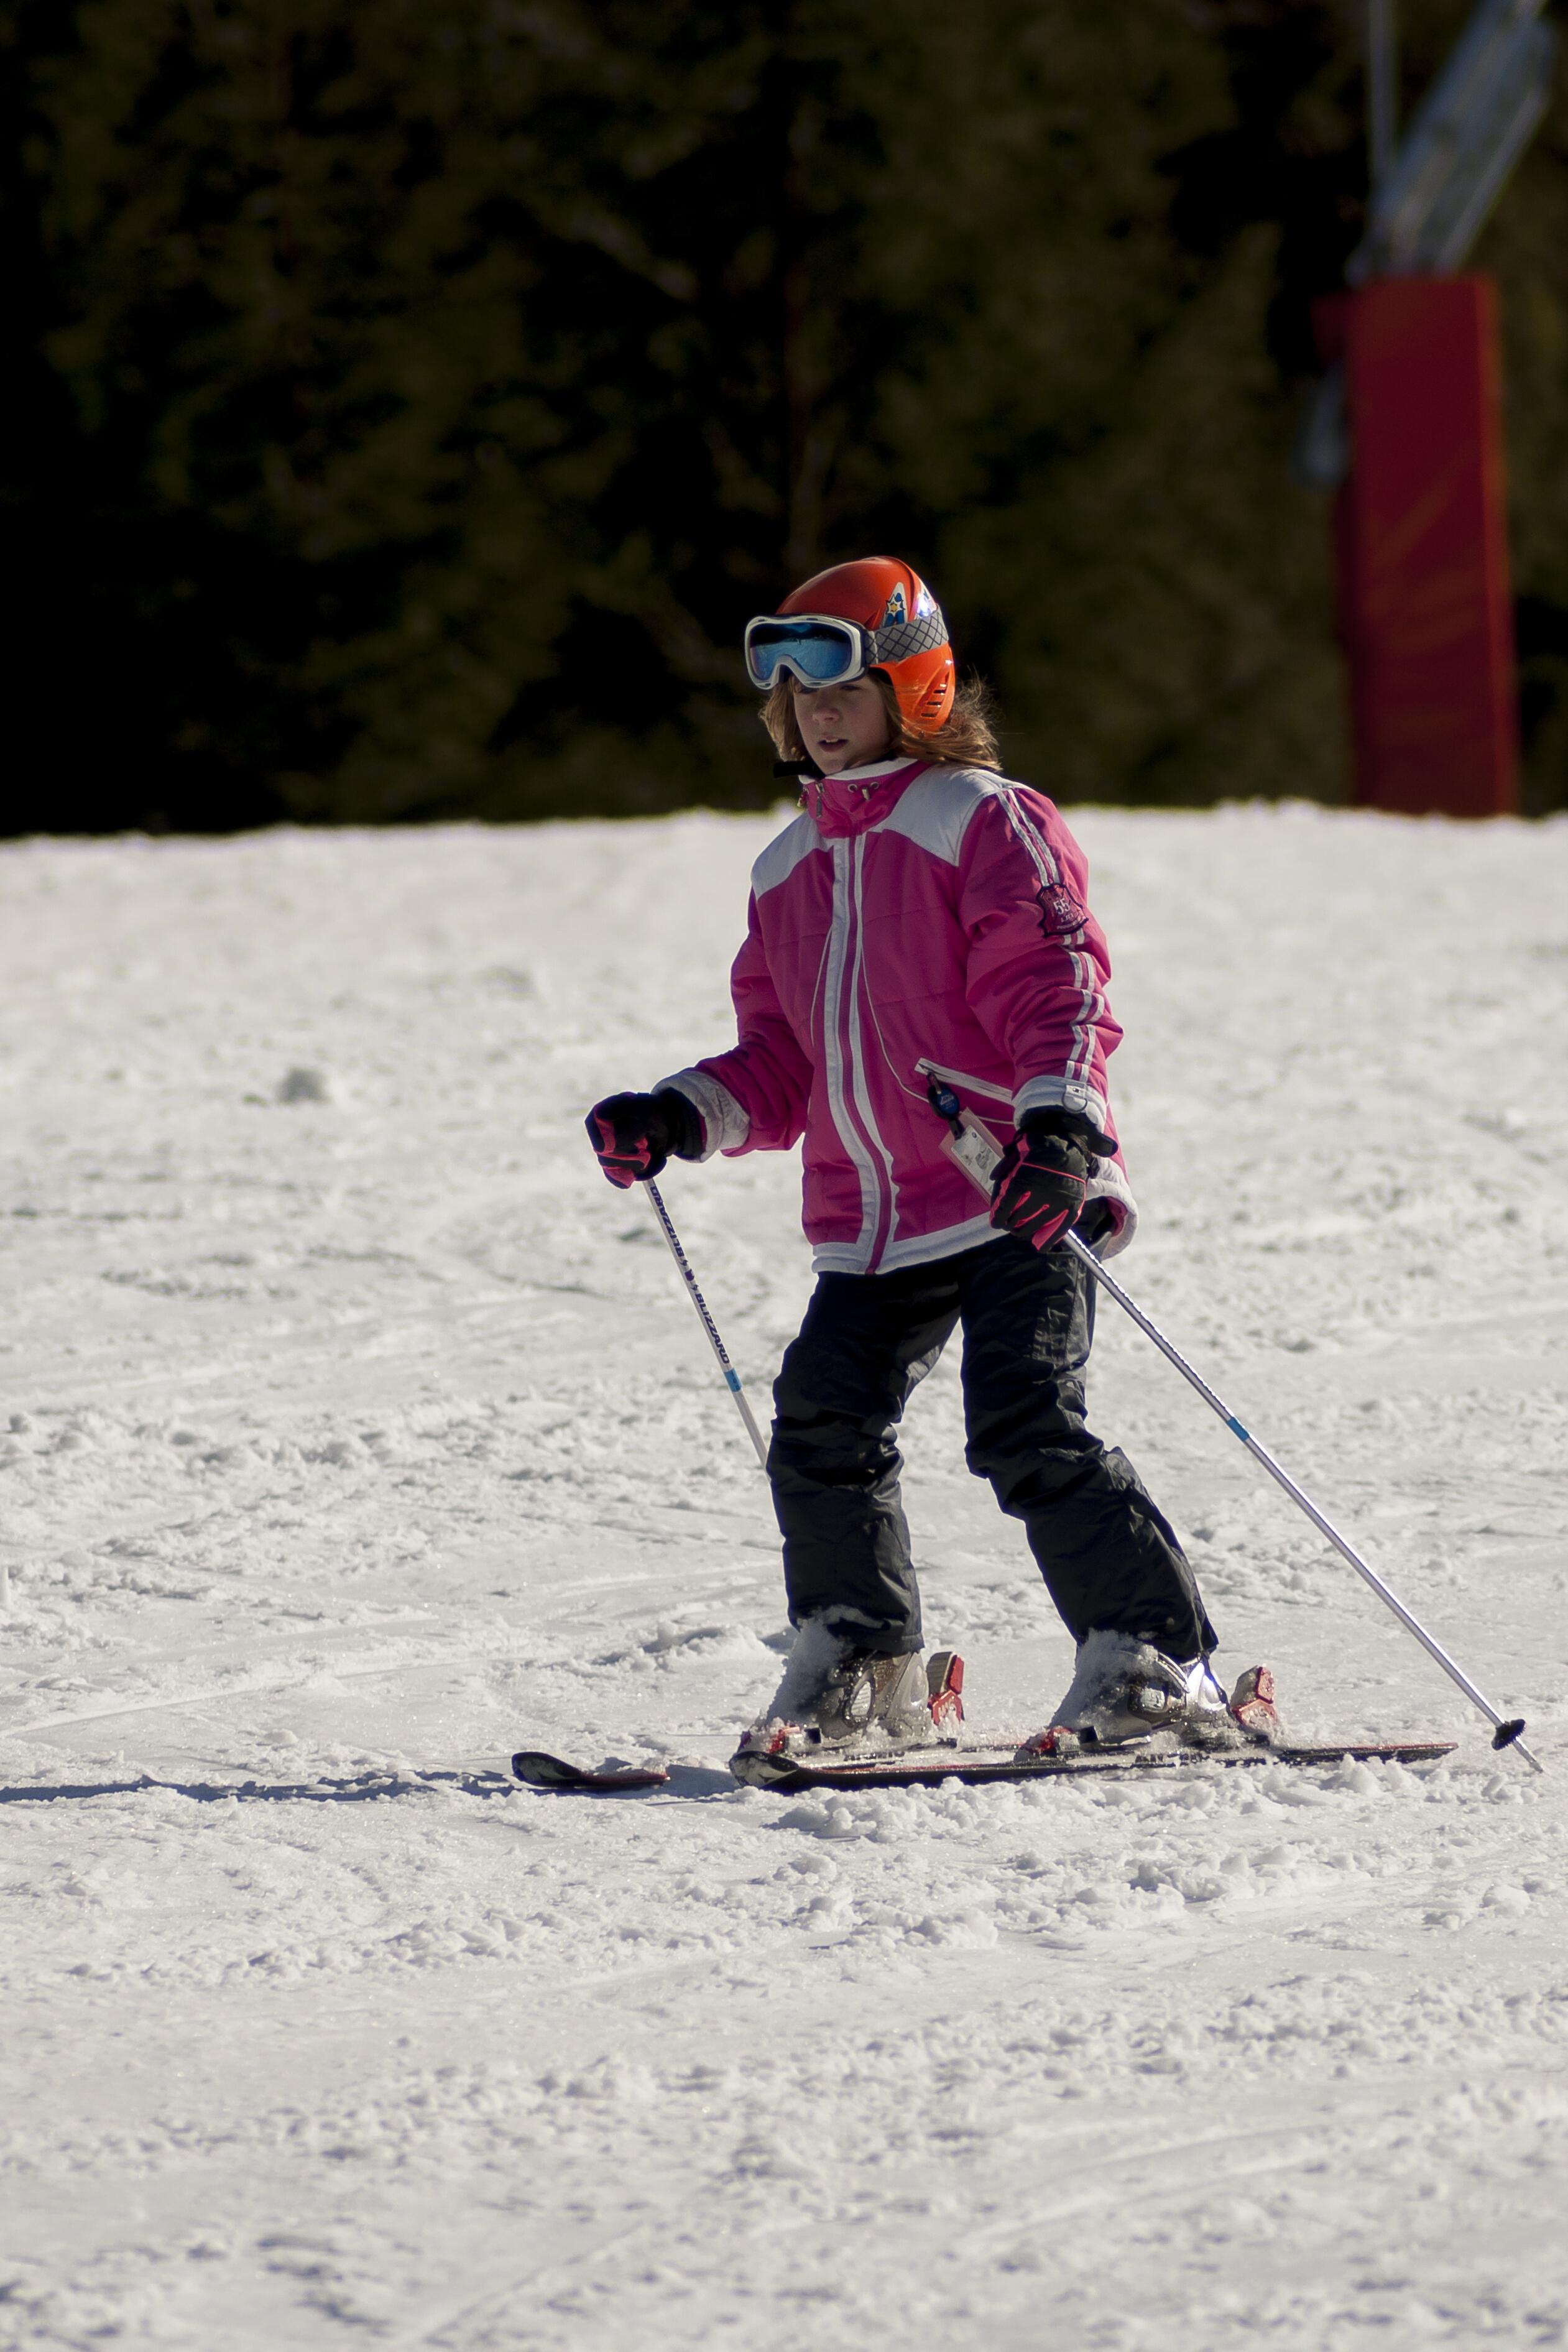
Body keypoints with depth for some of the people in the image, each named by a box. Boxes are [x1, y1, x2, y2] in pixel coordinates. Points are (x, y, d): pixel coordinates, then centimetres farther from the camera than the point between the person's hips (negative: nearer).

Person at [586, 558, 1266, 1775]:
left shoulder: (988, 821, -2)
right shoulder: (791, 867, 19)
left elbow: (1061, 990, -11)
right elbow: (780, 1065, 22)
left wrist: (1060, 1124, -27)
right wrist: (679, 1118, 5)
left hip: (1017, 1204, -7)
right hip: (873, 1223, 7)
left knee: (1027, 1430, -17)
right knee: (824, 1424, -5)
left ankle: (1159, 1663, -11)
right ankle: (864, 1670, 12)